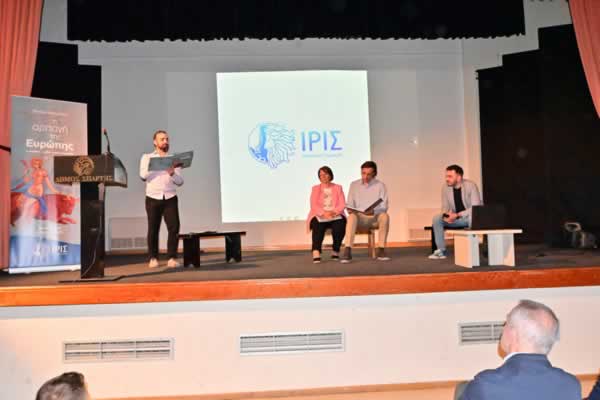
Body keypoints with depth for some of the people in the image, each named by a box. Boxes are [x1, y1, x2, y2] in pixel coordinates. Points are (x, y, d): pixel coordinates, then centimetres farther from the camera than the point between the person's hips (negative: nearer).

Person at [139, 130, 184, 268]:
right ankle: (153, 258, 12)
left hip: (170, 198, 1)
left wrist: (172, 173, -13)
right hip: (153, 198, -1)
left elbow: (180, 181, 7)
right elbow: (143, 176, -7)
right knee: (153, 229, 0)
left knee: (174, 228, -10)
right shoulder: (147, 157, 10)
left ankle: (172, 258, -3)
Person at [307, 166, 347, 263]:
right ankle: (316, 253, -48)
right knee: (318, 225, -36)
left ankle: (336, 251, -18)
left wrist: (334, 212, -16)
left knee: (340, 224, -33)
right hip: (320, 215, -1)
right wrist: (324, 213, -17)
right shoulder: (315, 188, 16)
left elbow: (342, 204, 5)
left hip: (335, 215, 1)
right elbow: (313, 205, 2)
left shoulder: (338, 188, 17)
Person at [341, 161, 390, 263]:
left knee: (384, 216, -33)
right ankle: (347, 251, -41)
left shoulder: (380, 185, 3)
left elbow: (384, 207, -3)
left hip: (375, 217, 0)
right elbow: (349, 204, 7)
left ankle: (381, 250, -29)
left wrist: (373, 211, -24)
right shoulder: (354, 185, 9)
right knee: (352, 216, -33)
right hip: (360, 217, 1)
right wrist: (350, 209, -18)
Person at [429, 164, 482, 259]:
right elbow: (445, 207, 3)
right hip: (455, 217, 5)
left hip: (470, 216, -5)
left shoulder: (471, 186, -19)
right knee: (437, 218, -17)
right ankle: (441, 250, -13)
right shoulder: (445, 188, -4)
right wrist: (446, 215, -22)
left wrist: (457, 215, -30)